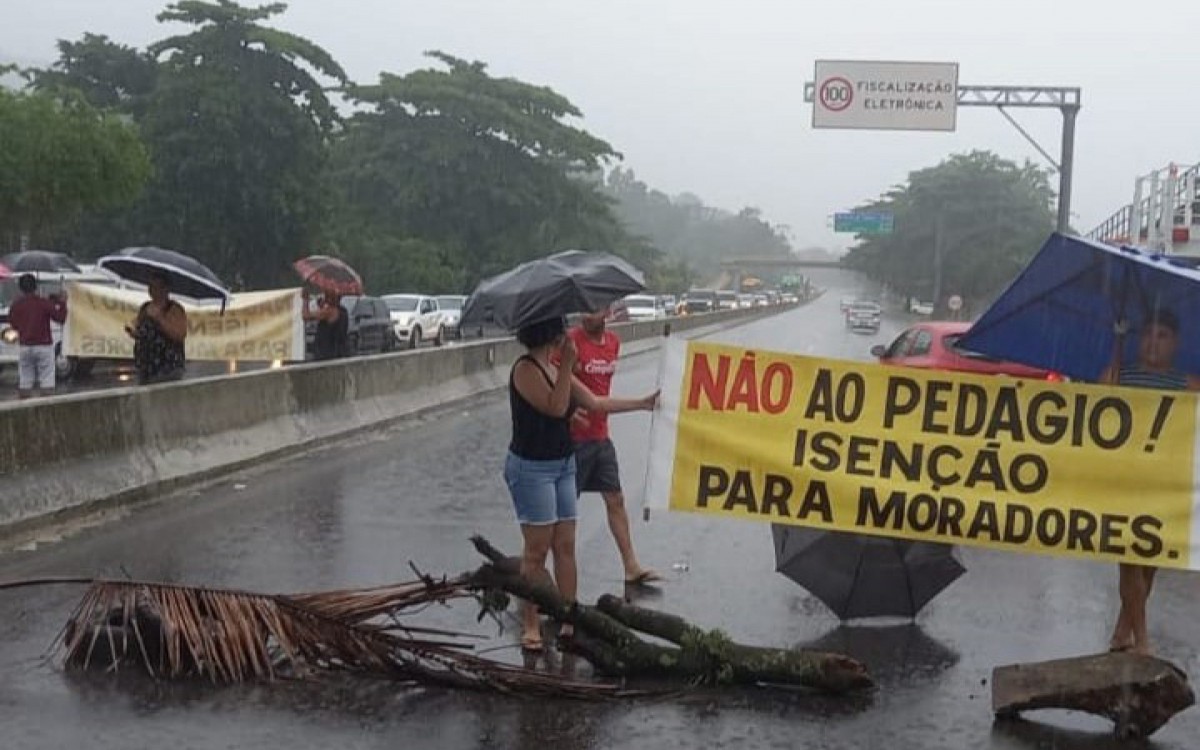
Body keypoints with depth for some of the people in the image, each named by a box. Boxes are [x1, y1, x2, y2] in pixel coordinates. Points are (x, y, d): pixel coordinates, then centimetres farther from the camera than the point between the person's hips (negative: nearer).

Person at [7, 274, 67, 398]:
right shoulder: (44, 303, -9)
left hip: (24, 346, 3)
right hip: (43, 346, -3)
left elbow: (13, 325, 10)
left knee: (25, 381, 9)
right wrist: (62, 304, 8)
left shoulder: (16, 306, 0)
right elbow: (60, 318, -5)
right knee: (46, 380, 0)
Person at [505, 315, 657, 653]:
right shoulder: (525, 369, -15)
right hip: (531, 467, -8)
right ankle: (530, 626, 5)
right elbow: (555, 407, -23)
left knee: (566, 546, 8)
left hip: (563, 464, 8)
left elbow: (595, 402, 15)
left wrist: (644, 402, 16)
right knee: (537, 548, -4)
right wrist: (567, 365, -21)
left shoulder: (555, 368, 11)